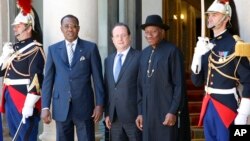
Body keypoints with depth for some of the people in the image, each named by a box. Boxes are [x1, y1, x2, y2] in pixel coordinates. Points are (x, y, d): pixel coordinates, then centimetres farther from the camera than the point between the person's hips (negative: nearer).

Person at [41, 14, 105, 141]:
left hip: (84, 106, -1)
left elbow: (97, 78, 1)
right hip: (61, 107, 2)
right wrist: (45, 107, -1)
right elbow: (48, 79, 6)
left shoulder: (90, 47, 2)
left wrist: (99, 104, -3)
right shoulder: (53, 49, 7)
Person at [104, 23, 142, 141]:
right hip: (114, 117, 5)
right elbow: (107, 88, 15)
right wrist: (107, 113, 9)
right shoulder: (108, 60, 14)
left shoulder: (140, 57, -5)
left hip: (134, 115, -5)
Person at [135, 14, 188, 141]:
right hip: (147, 112, 5)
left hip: (166, 112, -5)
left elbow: (179, 85, -8)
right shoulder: (144, 54, 12)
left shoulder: (172, 51, -5)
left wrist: (173, 111, -12)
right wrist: (140, 112, 12)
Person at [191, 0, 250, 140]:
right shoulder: (207, 45, 9)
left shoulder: (234, 45, -12)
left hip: (227, 106, -7)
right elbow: (197, 81, 7)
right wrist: (198, 54, -7)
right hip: (208, 106, 7)